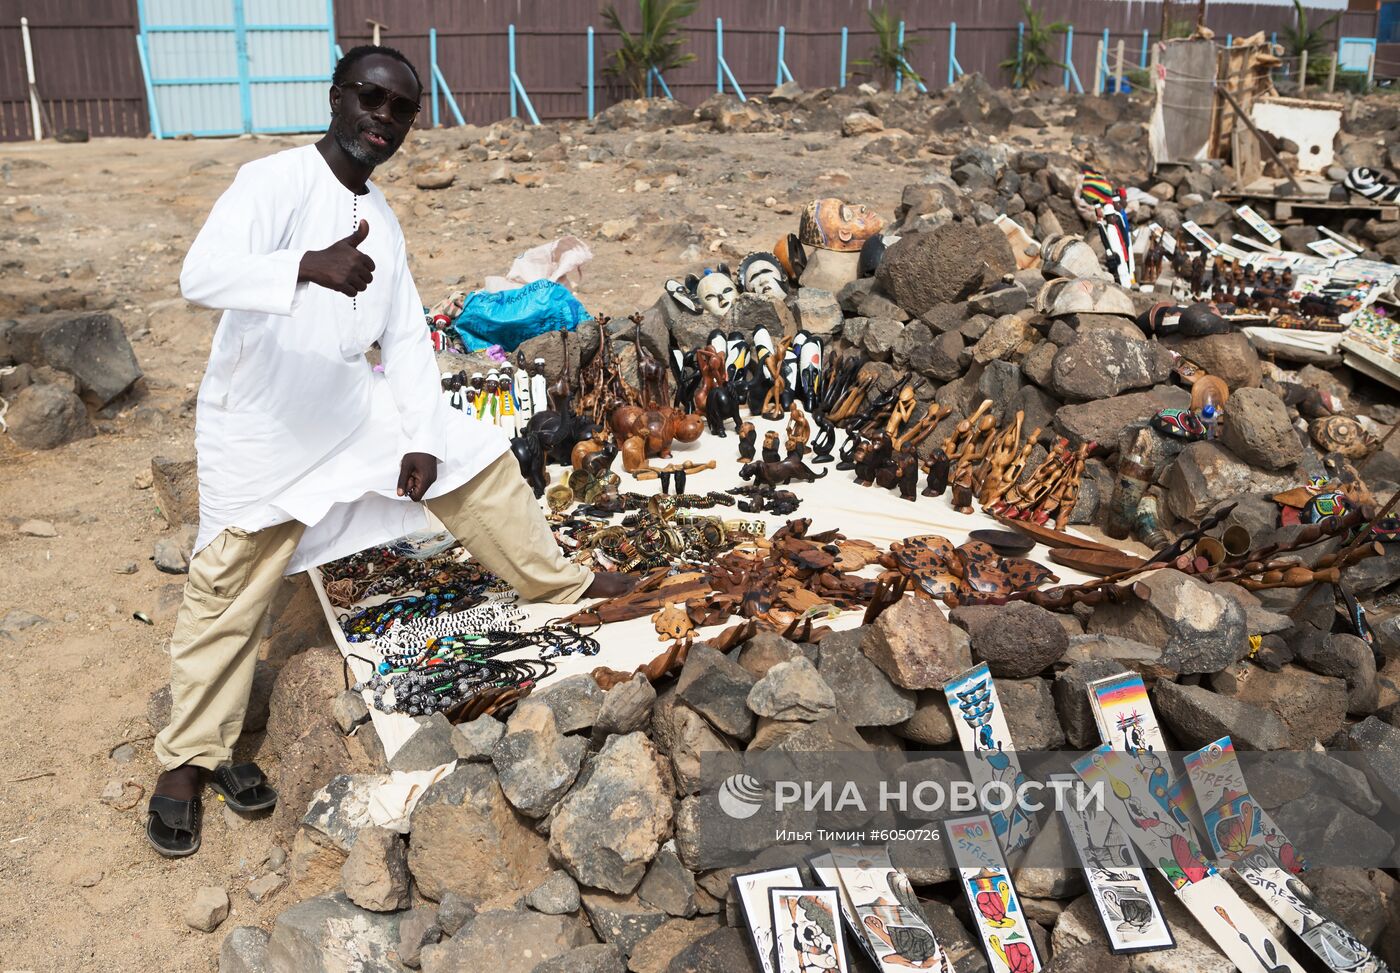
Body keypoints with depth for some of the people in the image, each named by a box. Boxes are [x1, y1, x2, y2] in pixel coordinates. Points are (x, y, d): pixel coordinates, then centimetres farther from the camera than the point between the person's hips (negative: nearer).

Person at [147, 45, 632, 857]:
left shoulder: (382, 219, 4)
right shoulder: (276, 182, -18)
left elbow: (407, 337, 6)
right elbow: (201, 274, -35)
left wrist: (423, 438, -2)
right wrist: (309, 266, -53)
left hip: (352, 406, 6)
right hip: (261, 427, -6)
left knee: (481, 458, 7)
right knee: (227, 601, 1)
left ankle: (558, 581, 27)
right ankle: (188, 761, 19)